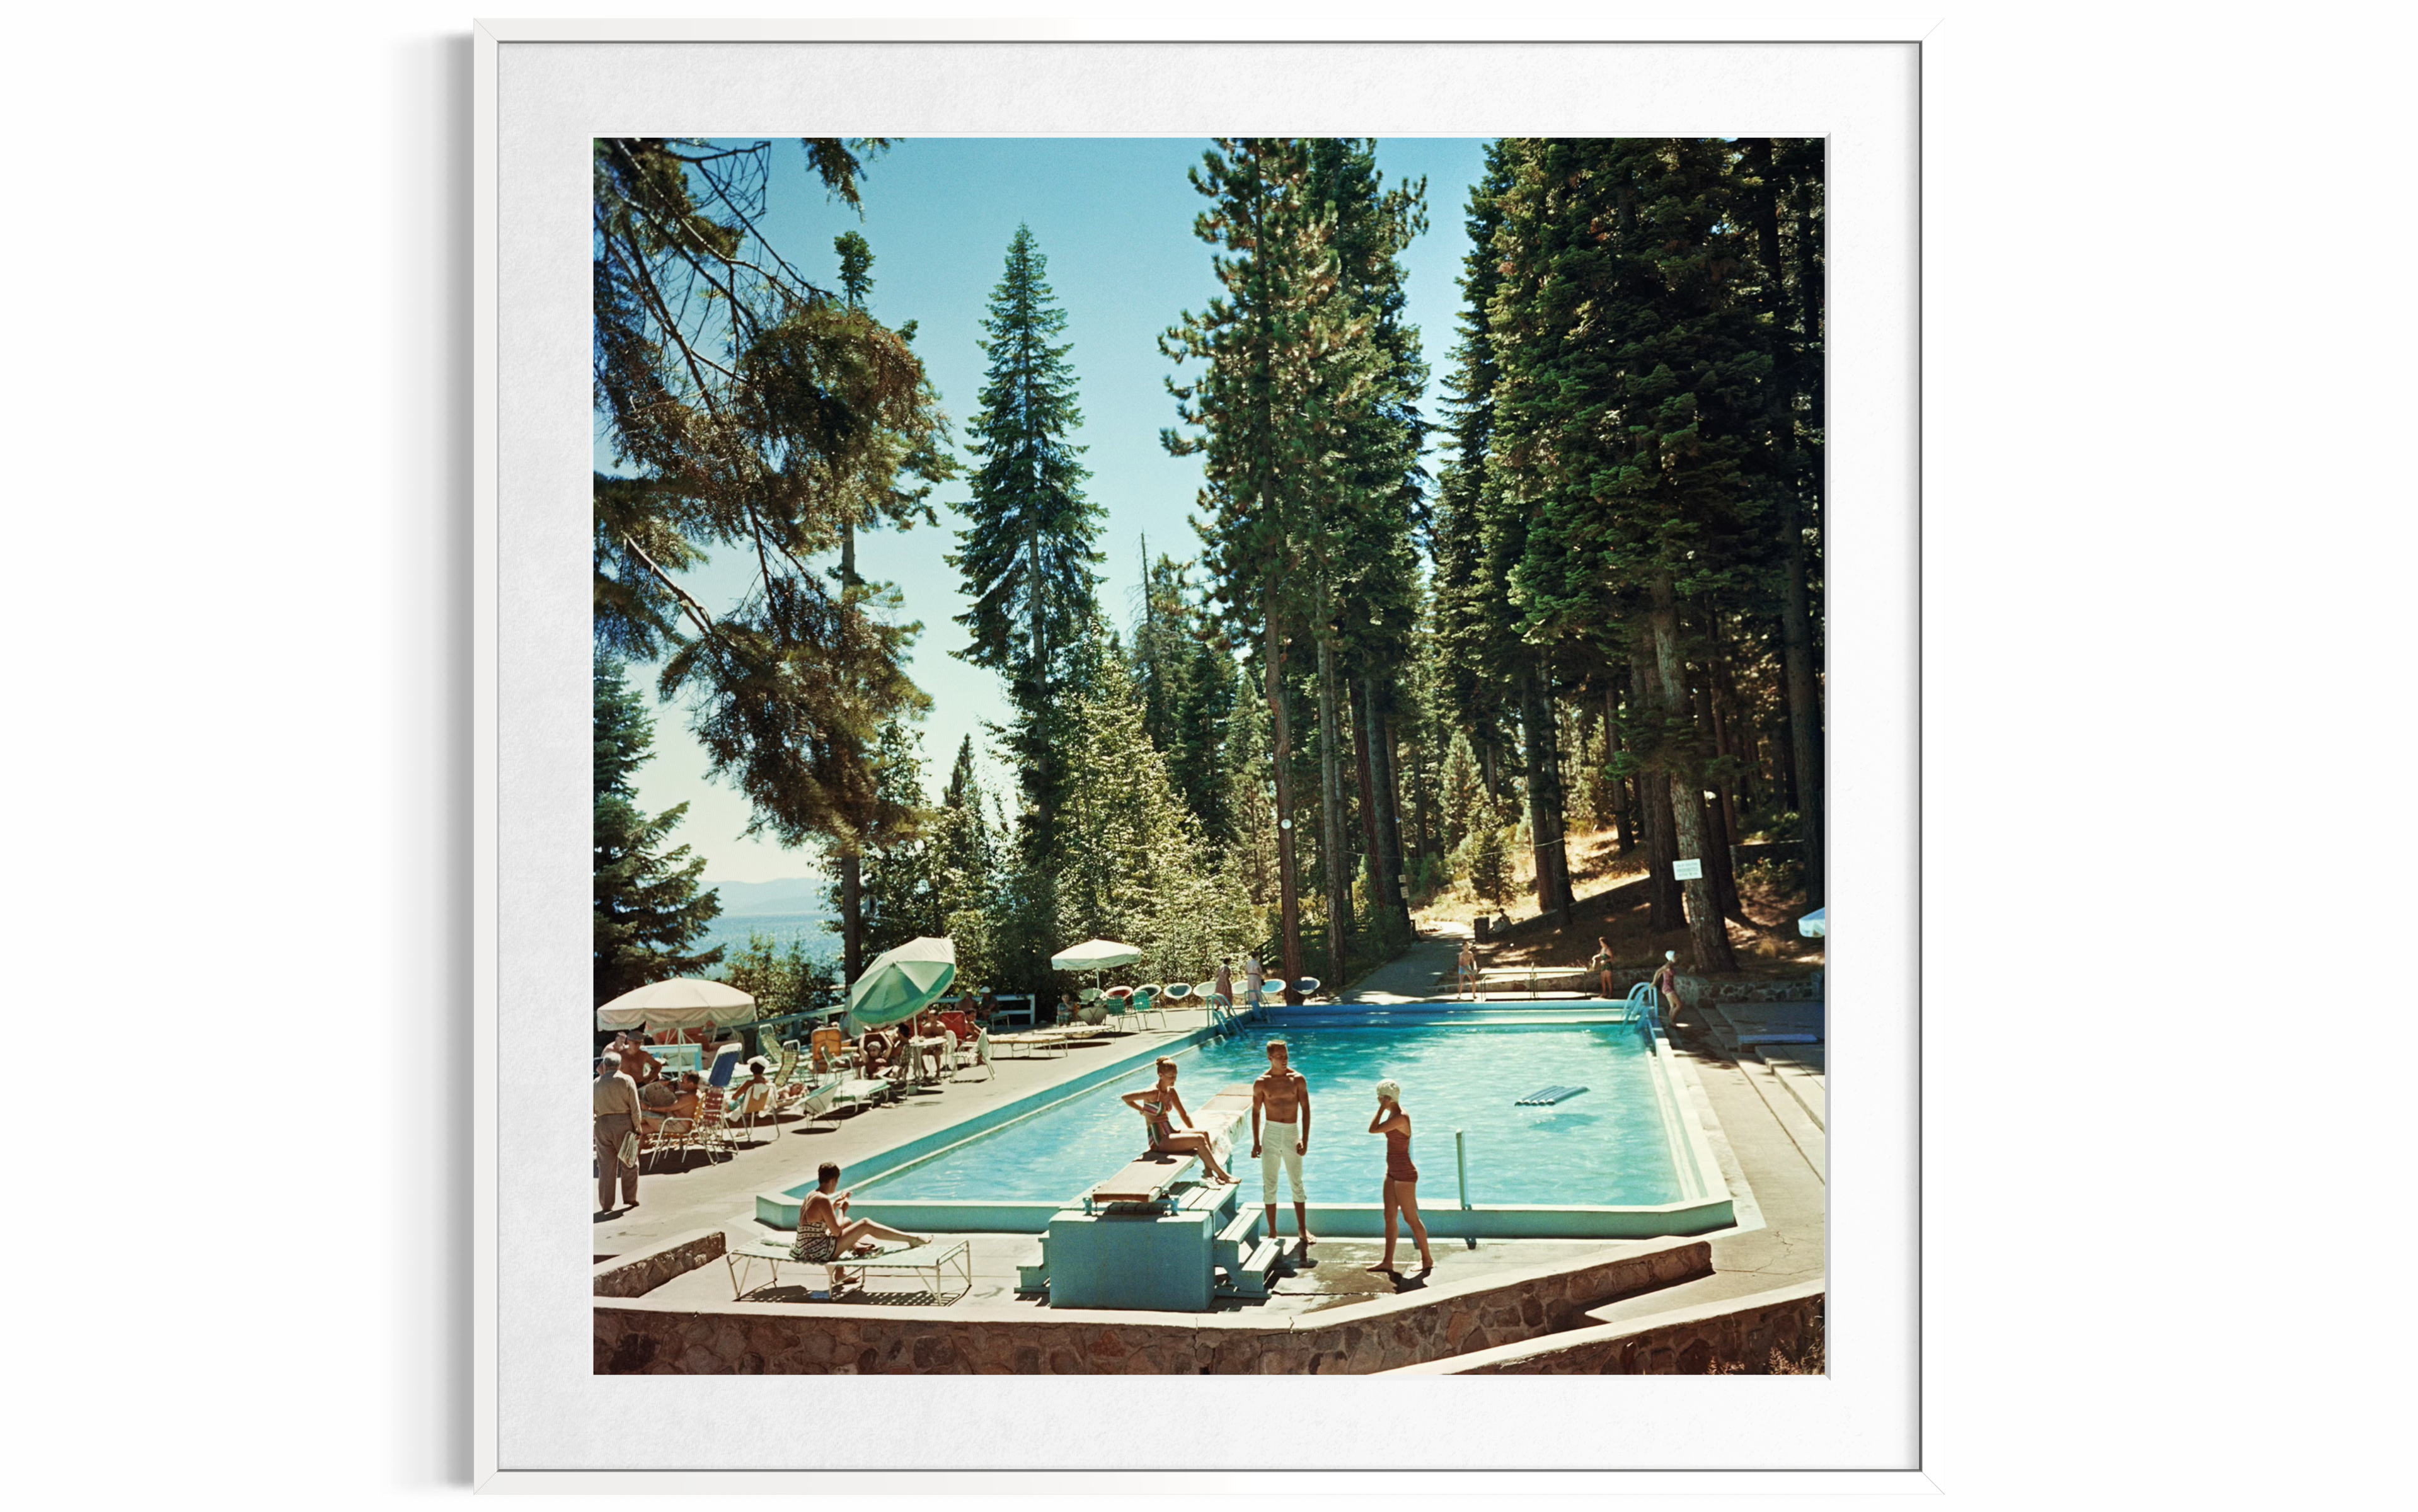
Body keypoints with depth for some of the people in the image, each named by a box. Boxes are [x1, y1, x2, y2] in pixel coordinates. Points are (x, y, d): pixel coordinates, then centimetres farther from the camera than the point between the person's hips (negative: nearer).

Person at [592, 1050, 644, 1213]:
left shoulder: (597, 1082, 4)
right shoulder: (626, 1080, -3)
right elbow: (635, 1108, -5)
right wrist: (637, 1128, 0)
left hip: (602, 1124, 2)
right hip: (624, 1122, -2)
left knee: (605, 1165, 7)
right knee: (629, 1163, 10)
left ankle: (606, 1203, 8)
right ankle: (629, 1198, 11)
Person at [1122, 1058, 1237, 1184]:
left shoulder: (1171, 1091, 9)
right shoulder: (1154, 1093, -16)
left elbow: (1183, 1114, 17)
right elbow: (1126, 1098, -19)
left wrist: (1193, 1133, 9)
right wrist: (1145, 1113, -12)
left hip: (1170, 1132, 8)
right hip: (1159, 1142, -8)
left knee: (1204, 1133, -8)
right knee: (1199, 1140, -18)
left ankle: (1209, 1173, -8)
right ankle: (1222, 1175, -11)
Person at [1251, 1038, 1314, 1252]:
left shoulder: (1298, 1079, -2)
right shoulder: (1261, 1083, -2)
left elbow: (1305, 1109, 0)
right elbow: (1256, 1112, 5)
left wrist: (1305, 1139, -7)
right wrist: (1256, 1142, 1)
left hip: (1292, 1133, 0)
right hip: (1271, 1133, 0)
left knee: (1297, 1184, 6)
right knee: (1269, 1185, 4)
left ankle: (1302, 1229, 17)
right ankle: (1272, 1231, 13)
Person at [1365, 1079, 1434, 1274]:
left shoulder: (1400, 1118, -24)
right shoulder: (1394, 1114, 7)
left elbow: (1373, 1129, -28)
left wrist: (1382, 1108, -22)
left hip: (1404, 1174, -10)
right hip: (1393, 1172, 10)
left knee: (1411, 1218, 1)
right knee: (1389, 1216, 11)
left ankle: (1427, 1259, 15)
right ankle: (1387, 1262, 17)